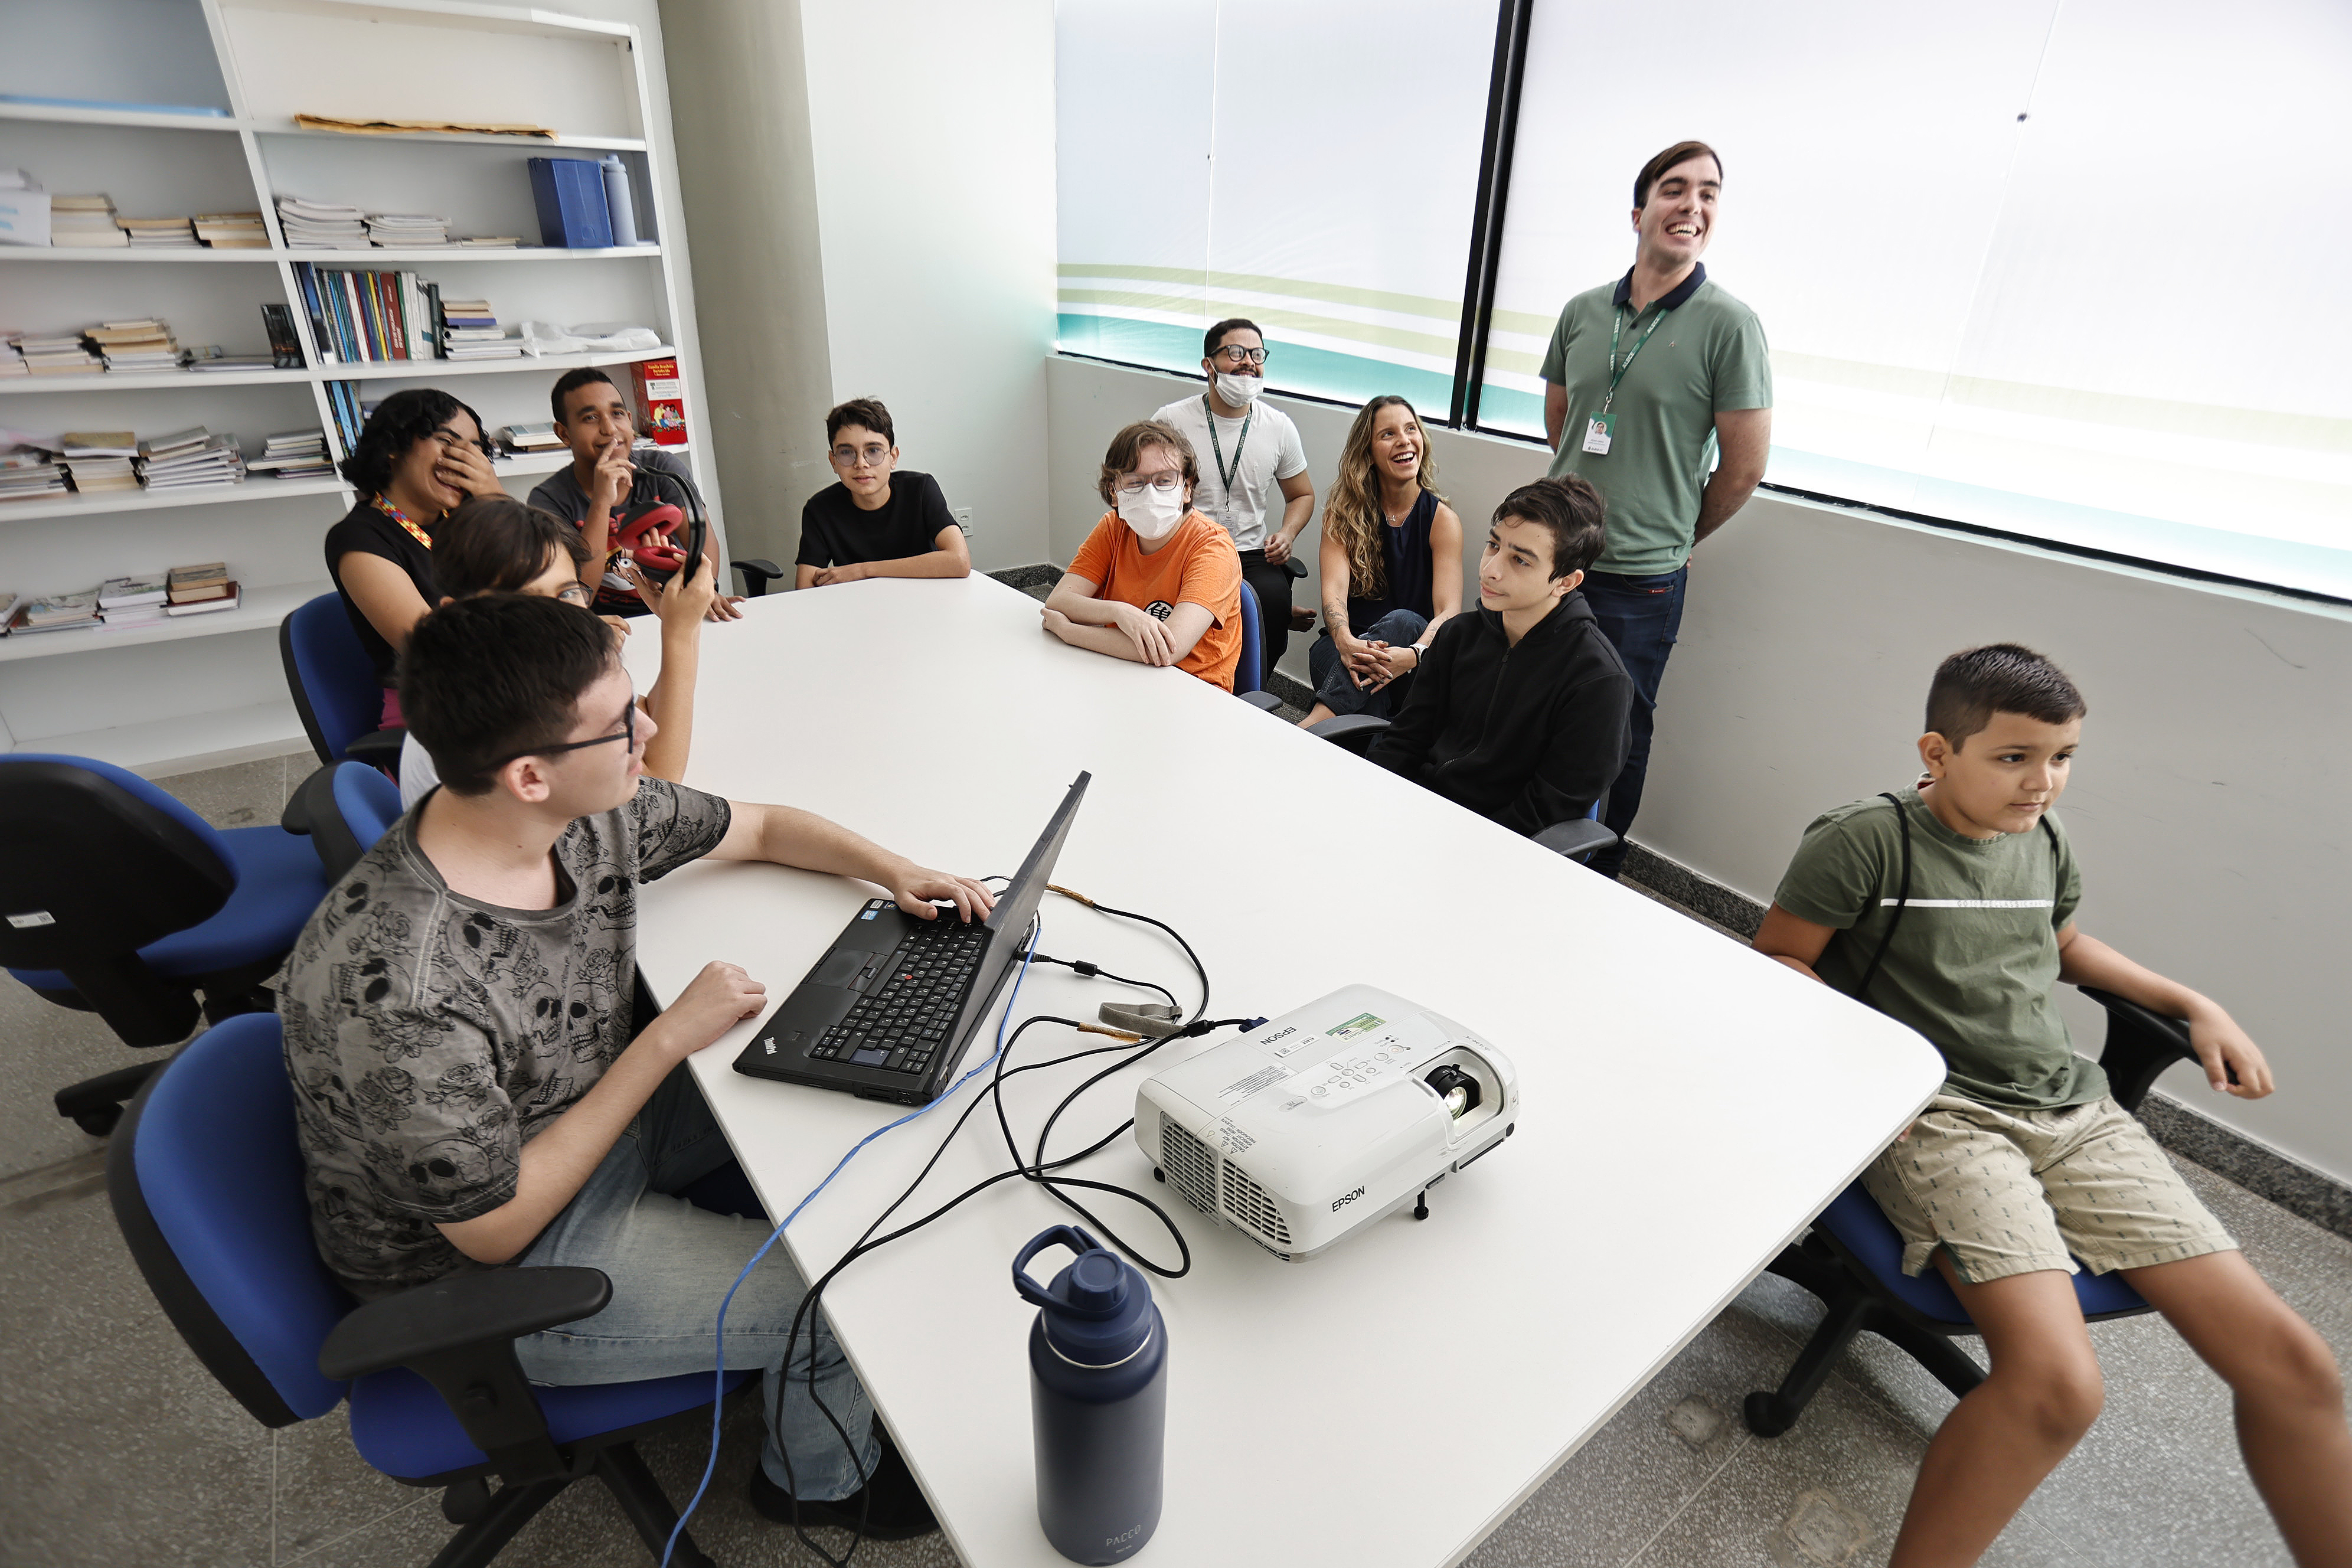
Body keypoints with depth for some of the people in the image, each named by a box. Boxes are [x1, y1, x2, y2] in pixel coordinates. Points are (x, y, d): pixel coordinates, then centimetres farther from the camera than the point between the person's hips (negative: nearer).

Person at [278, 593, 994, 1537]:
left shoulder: (590, 813, -17)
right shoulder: (398, 995, -38)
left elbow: (758, 828, 2)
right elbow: (496, 1230, -25)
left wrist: (891, 870, -13)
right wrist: (670, 1039, -25)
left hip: (590, 1115, 7)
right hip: (484, 1272, -7)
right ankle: (820, 1477, 27)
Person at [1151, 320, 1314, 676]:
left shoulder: (1280, 427, 9)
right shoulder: (1171, 421, 0)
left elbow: (1302, 495, 22)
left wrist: (1287, 533, 1)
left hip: (1251, 554, 2)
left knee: (1274, 597, -29)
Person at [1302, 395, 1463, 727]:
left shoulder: (1442, 519, 1)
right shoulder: (1343, 512, 5)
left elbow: (1449, 610, -11)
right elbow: (1334, 589, -11)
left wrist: (1413, 654, -34)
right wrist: (1346, 643, -34)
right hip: (1354, 643, 1)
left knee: (1403, 621, -35)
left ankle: (1316, 722, -45)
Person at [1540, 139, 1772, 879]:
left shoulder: (1729, 324, -7)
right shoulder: (1583, 311, 6)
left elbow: (1744, 466, -5)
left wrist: (1672, 535, 5)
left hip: (1641, 577, -4)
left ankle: (1598, 875, 24)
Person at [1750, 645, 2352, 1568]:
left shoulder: (2044, 843, 14)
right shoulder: (1866, 842, -9)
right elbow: (1776, 960, -6)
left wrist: (2194, 1005, 24)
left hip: (2072, 1106, 8)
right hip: (1935, 1112, -7)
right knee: (2057, 1383, -26)